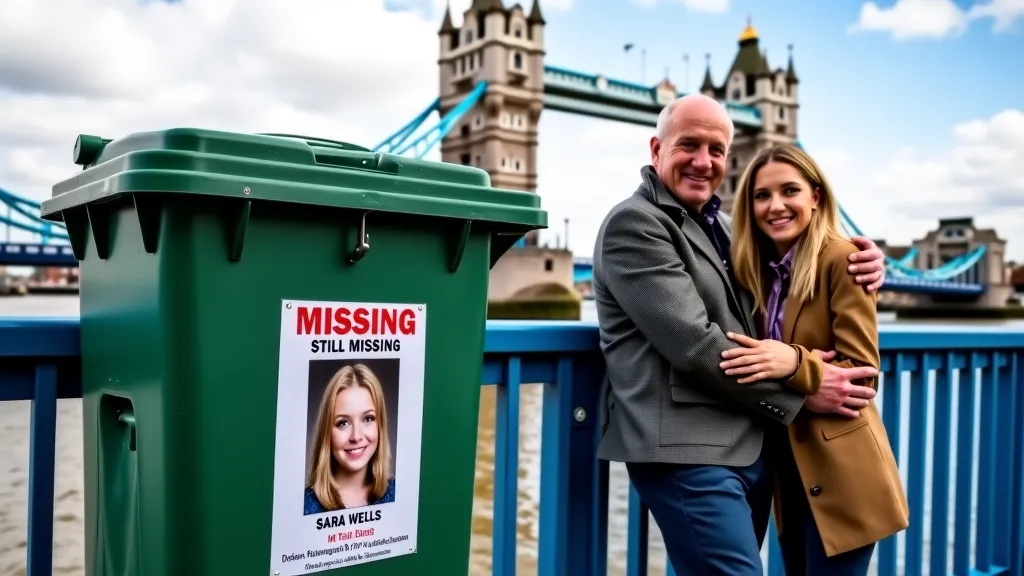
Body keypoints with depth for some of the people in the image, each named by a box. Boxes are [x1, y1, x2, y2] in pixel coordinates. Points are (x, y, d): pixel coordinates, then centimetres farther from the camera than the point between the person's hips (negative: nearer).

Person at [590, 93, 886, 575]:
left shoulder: (722, 226, 17)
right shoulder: (633, 223, -9)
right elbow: (694, 344, -17)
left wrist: (860, 265, 6)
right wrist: (801, 389, -11)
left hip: (750, 446, 9)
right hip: (688, 453, -8)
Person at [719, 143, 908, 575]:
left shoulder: (842, 258, -13)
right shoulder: (759, 267, 7)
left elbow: (862, 374, -15)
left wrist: (794, 362, -31)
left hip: (839, 470, -6)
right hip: (786, 467, 7)